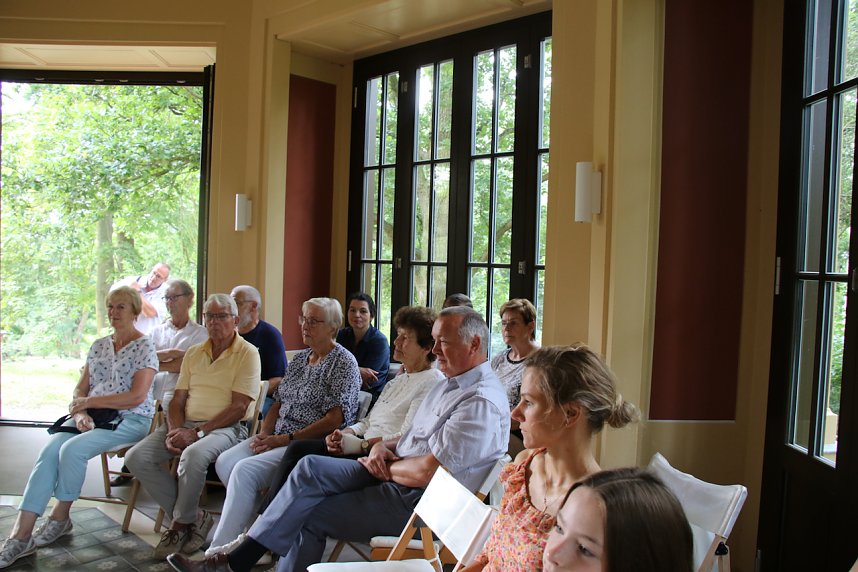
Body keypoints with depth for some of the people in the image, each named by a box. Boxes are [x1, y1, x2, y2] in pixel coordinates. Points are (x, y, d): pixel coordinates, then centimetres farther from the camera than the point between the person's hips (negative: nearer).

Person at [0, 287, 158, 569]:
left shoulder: (145, 347, -5)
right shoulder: (98, 346, 16)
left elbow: (136, 397, -14)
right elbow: (80, 390, 14)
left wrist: (88, 401, -9)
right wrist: (81, 414, -8)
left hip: (130, 420, -6)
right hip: (92, 418, 6)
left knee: (72, 449, -28)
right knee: (49, 450, -20)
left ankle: (60, 518, -5)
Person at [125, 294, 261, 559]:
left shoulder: (247, 353, -4)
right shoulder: (193, 353, 17)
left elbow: (239, 407, -11)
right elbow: (177, 400, 14)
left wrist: (197, 433, -17)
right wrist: (174, 431, -7)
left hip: (225, 427, -6)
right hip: (185, 425, 7)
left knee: (194, 454, -36)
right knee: (136, 457, -14)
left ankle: (181, 522, -9)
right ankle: (193, 516, -5)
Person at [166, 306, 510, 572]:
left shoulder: (481, 402, -20)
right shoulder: (450, 384, 15)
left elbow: (427, 472, -25)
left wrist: (383, 466, -7)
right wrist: (384, 447, 1)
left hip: (416, 503, -9)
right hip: (395, 475, 9)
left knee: (308, 514, -10)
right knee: (310, 468, -9)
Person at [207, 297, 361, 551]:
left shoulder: (343, 362, -7)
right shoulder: (299, 359, 18)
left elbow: (336, 419, -15)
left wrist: (286, 439, -17)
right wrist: (264, 433, 0)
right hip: (278, 438, 8)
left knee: (245, 469, -24)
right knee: (225, 462, -13)